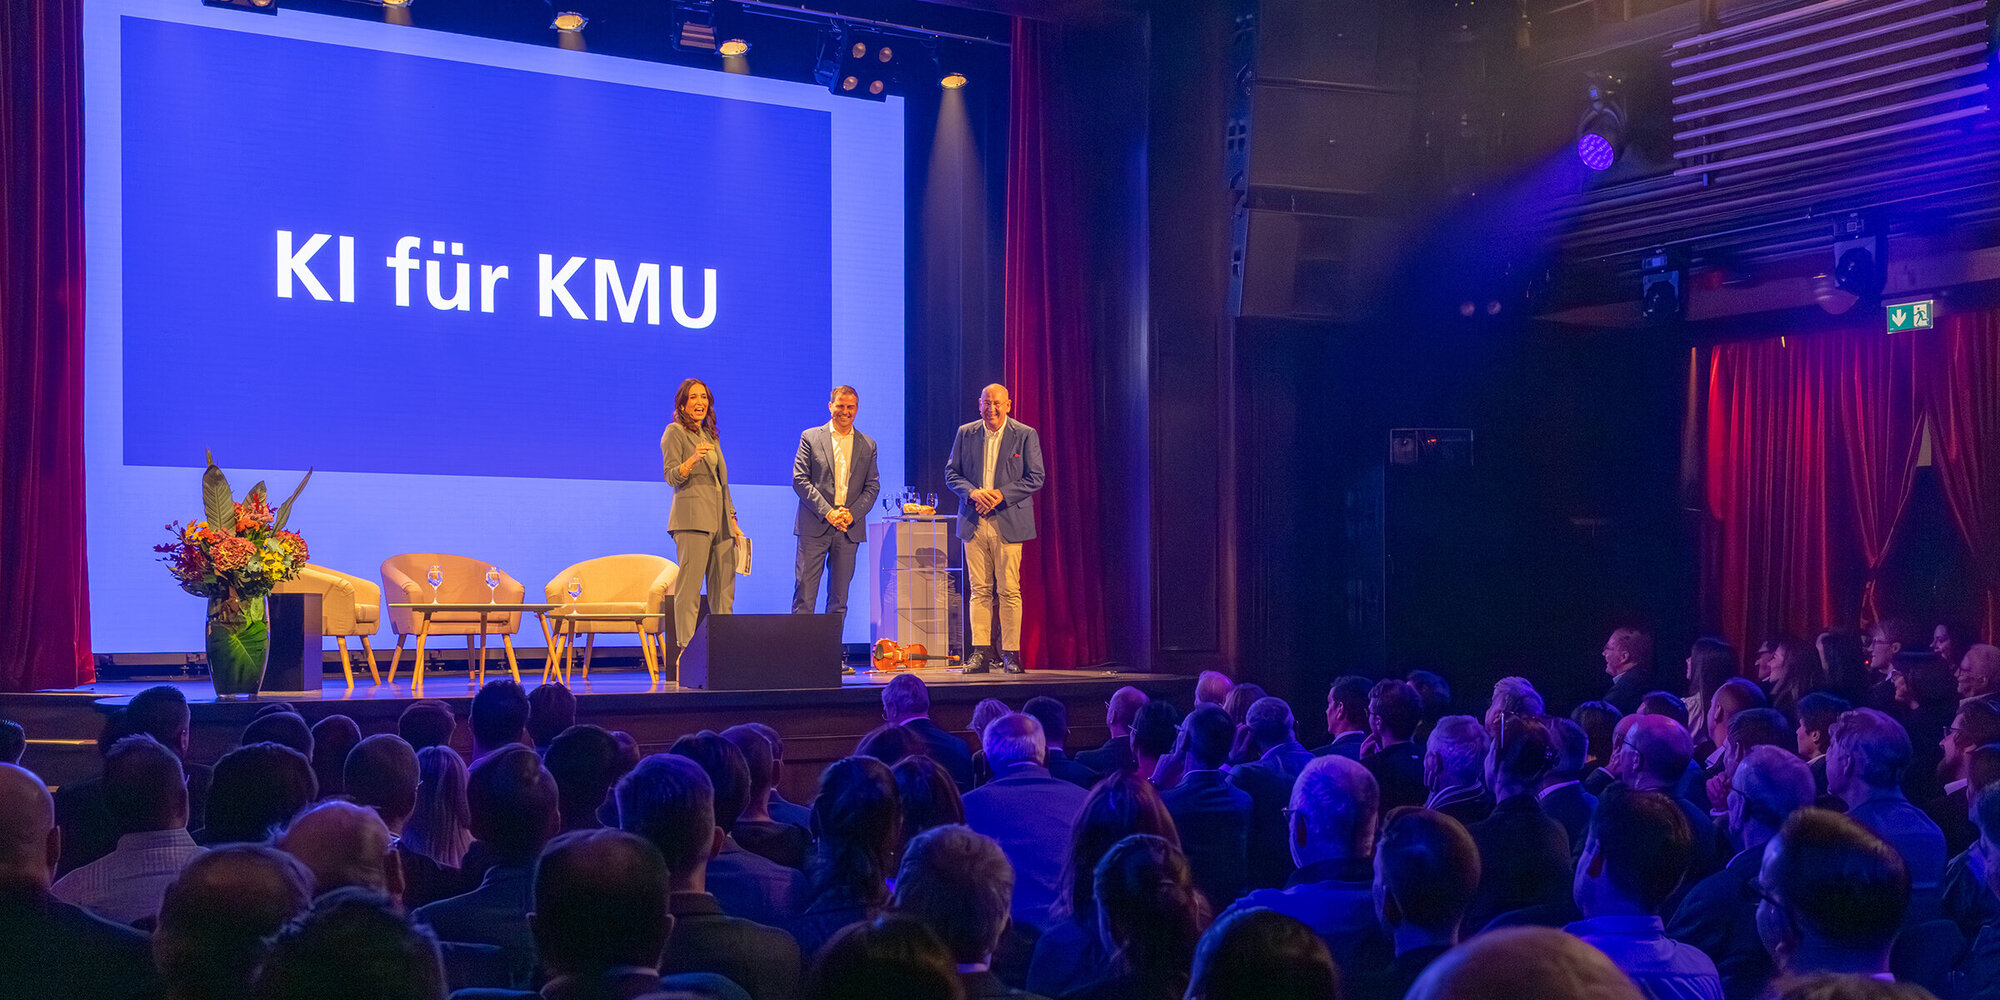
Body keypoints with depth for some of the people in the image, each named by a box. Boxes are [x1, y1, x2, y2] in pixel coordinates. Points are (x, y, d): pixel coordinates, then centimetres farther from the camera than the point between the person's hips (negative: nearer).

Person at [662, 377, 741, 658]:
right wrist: (693, 459, -27)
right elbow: (671, 476, -8)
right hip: (692, 517, -7)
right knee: (689, 585, -11)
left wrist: (732, 520, 19)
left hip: (720, 520, 7)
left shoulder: (711, 435, 23)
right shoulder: (675, 433, 2)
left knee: (724, 588, 2)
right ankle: (685, 648, -13)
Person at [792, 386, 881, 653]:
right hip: (815, 526, -2)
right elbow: (800, 479, -2)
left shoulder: (867, 445, 12)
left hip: (849, 529, 3)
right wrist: (827, 511, -12)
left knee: (839, 598, 5)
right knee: (804, 593, -5)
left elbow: (872, 486, 9)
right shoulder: (810, 437, 4)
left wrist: (852, 513, -8)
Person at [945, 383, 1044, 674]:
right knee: (979, 590, 3)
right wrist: (973, 493, -8)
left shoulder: (1025, 435, 1)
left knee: (1009, 591, -3)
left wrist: (1001, 494, -13)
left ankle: (1010, 653, 2)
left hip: (1008, 523, -3)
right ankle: (981, 652, 5)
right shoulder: (965, 434, 10)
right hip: (974, 522, 3)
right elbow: (951, 472, 11)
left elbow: (1035, 478, -2)